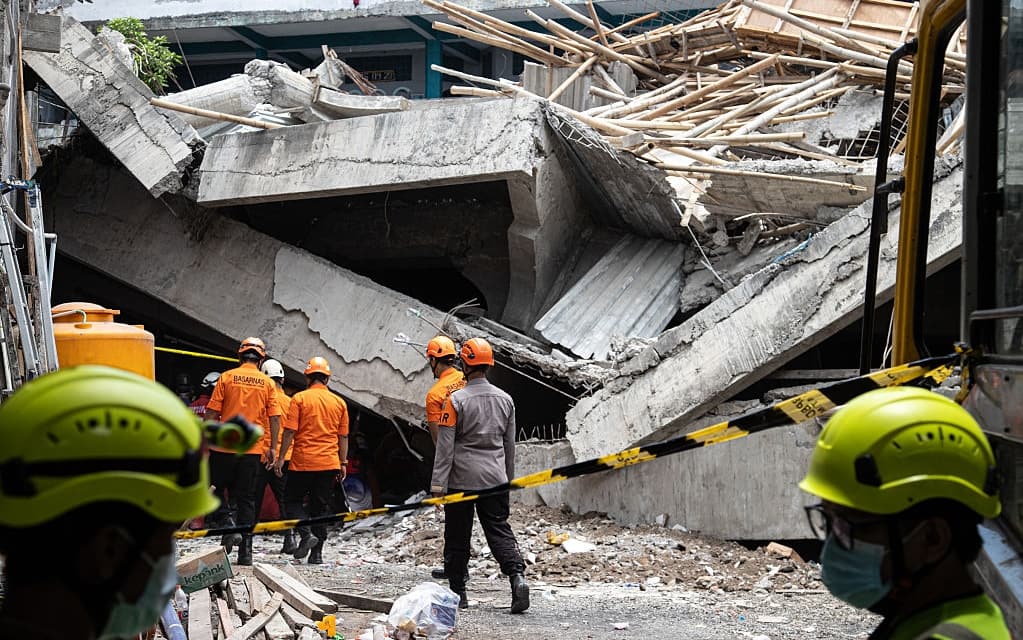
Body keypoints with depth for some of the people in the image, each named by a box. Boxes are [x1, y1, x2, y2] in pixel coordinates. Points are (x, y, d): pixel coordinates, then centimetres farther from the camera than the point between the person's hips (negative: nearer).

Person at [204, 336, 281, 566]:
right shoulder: (267, 383, 4)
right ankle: (245, 550, 5)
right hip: (252, 449, 2)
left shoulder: (226, 377, -1)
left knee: (215, 489, 14)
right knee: (246, 499, 7)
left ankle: (227, 524, -8)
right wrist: (272, 448, 8)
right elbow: (275, 419, 1)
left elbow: (212, 414, -3)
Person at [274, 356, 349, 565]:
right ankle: (316, 553, 6)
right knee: (320, 507, 9)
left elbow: (290, 431, -8)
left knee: (292, 500, 10)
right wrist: (343, 463, 15)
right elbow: (343, 437, 9)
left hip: (303, 462, -3)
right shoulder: (339, 403, 7)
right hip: (329, 464, 4)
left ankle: (306, 534, -13)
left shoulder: (299, 399, -5)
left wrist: (281, 457, -3)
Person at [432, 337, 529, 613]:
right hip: (495, 477, 4)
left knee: (457, 536, 6)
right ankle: (517, 576, -17)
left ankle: (457, 592, 12)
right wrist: (509, 479, 24)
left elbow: (445, 446, -10)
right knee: (499, 530, 5)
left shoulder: (456, 401, -9)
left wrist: (438, 483, -9)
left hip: (462, 478, -4)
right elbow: (510, 445, 15)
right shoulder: (505, 399, 7)